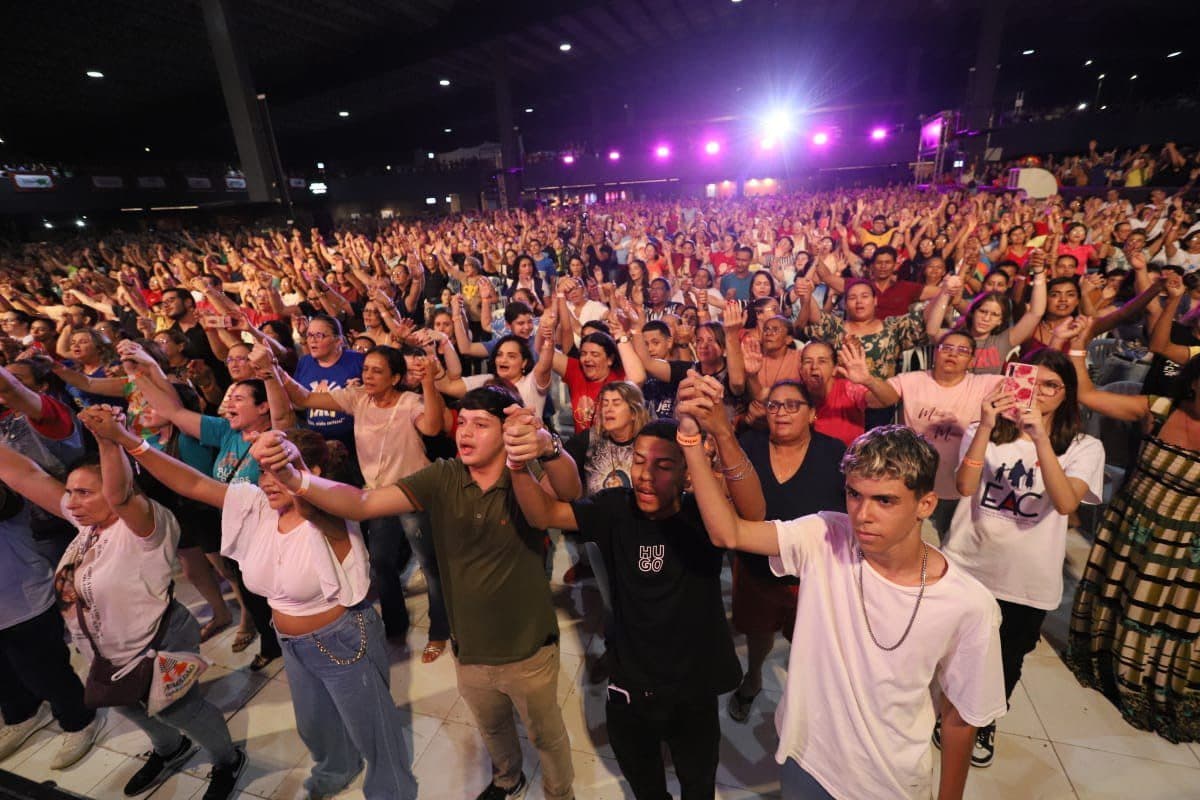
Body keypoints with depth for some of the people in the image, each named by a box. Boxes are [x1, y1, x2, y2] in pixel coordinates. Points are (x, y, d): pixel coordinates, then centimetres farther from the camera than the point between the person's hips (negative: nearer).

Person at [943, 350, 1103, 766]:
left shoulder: (1084, 448, -3)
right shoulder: (984, 431, -3)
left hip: (1028, 580, 0)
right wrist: (986, 427, -27)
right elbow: (965, 486, -19)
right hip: (967, 567, 0)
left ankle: (986, 724, 47)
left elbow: (1065, 503, -22)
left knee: (1007, 660, 19)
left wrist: (1040, 438, -32)